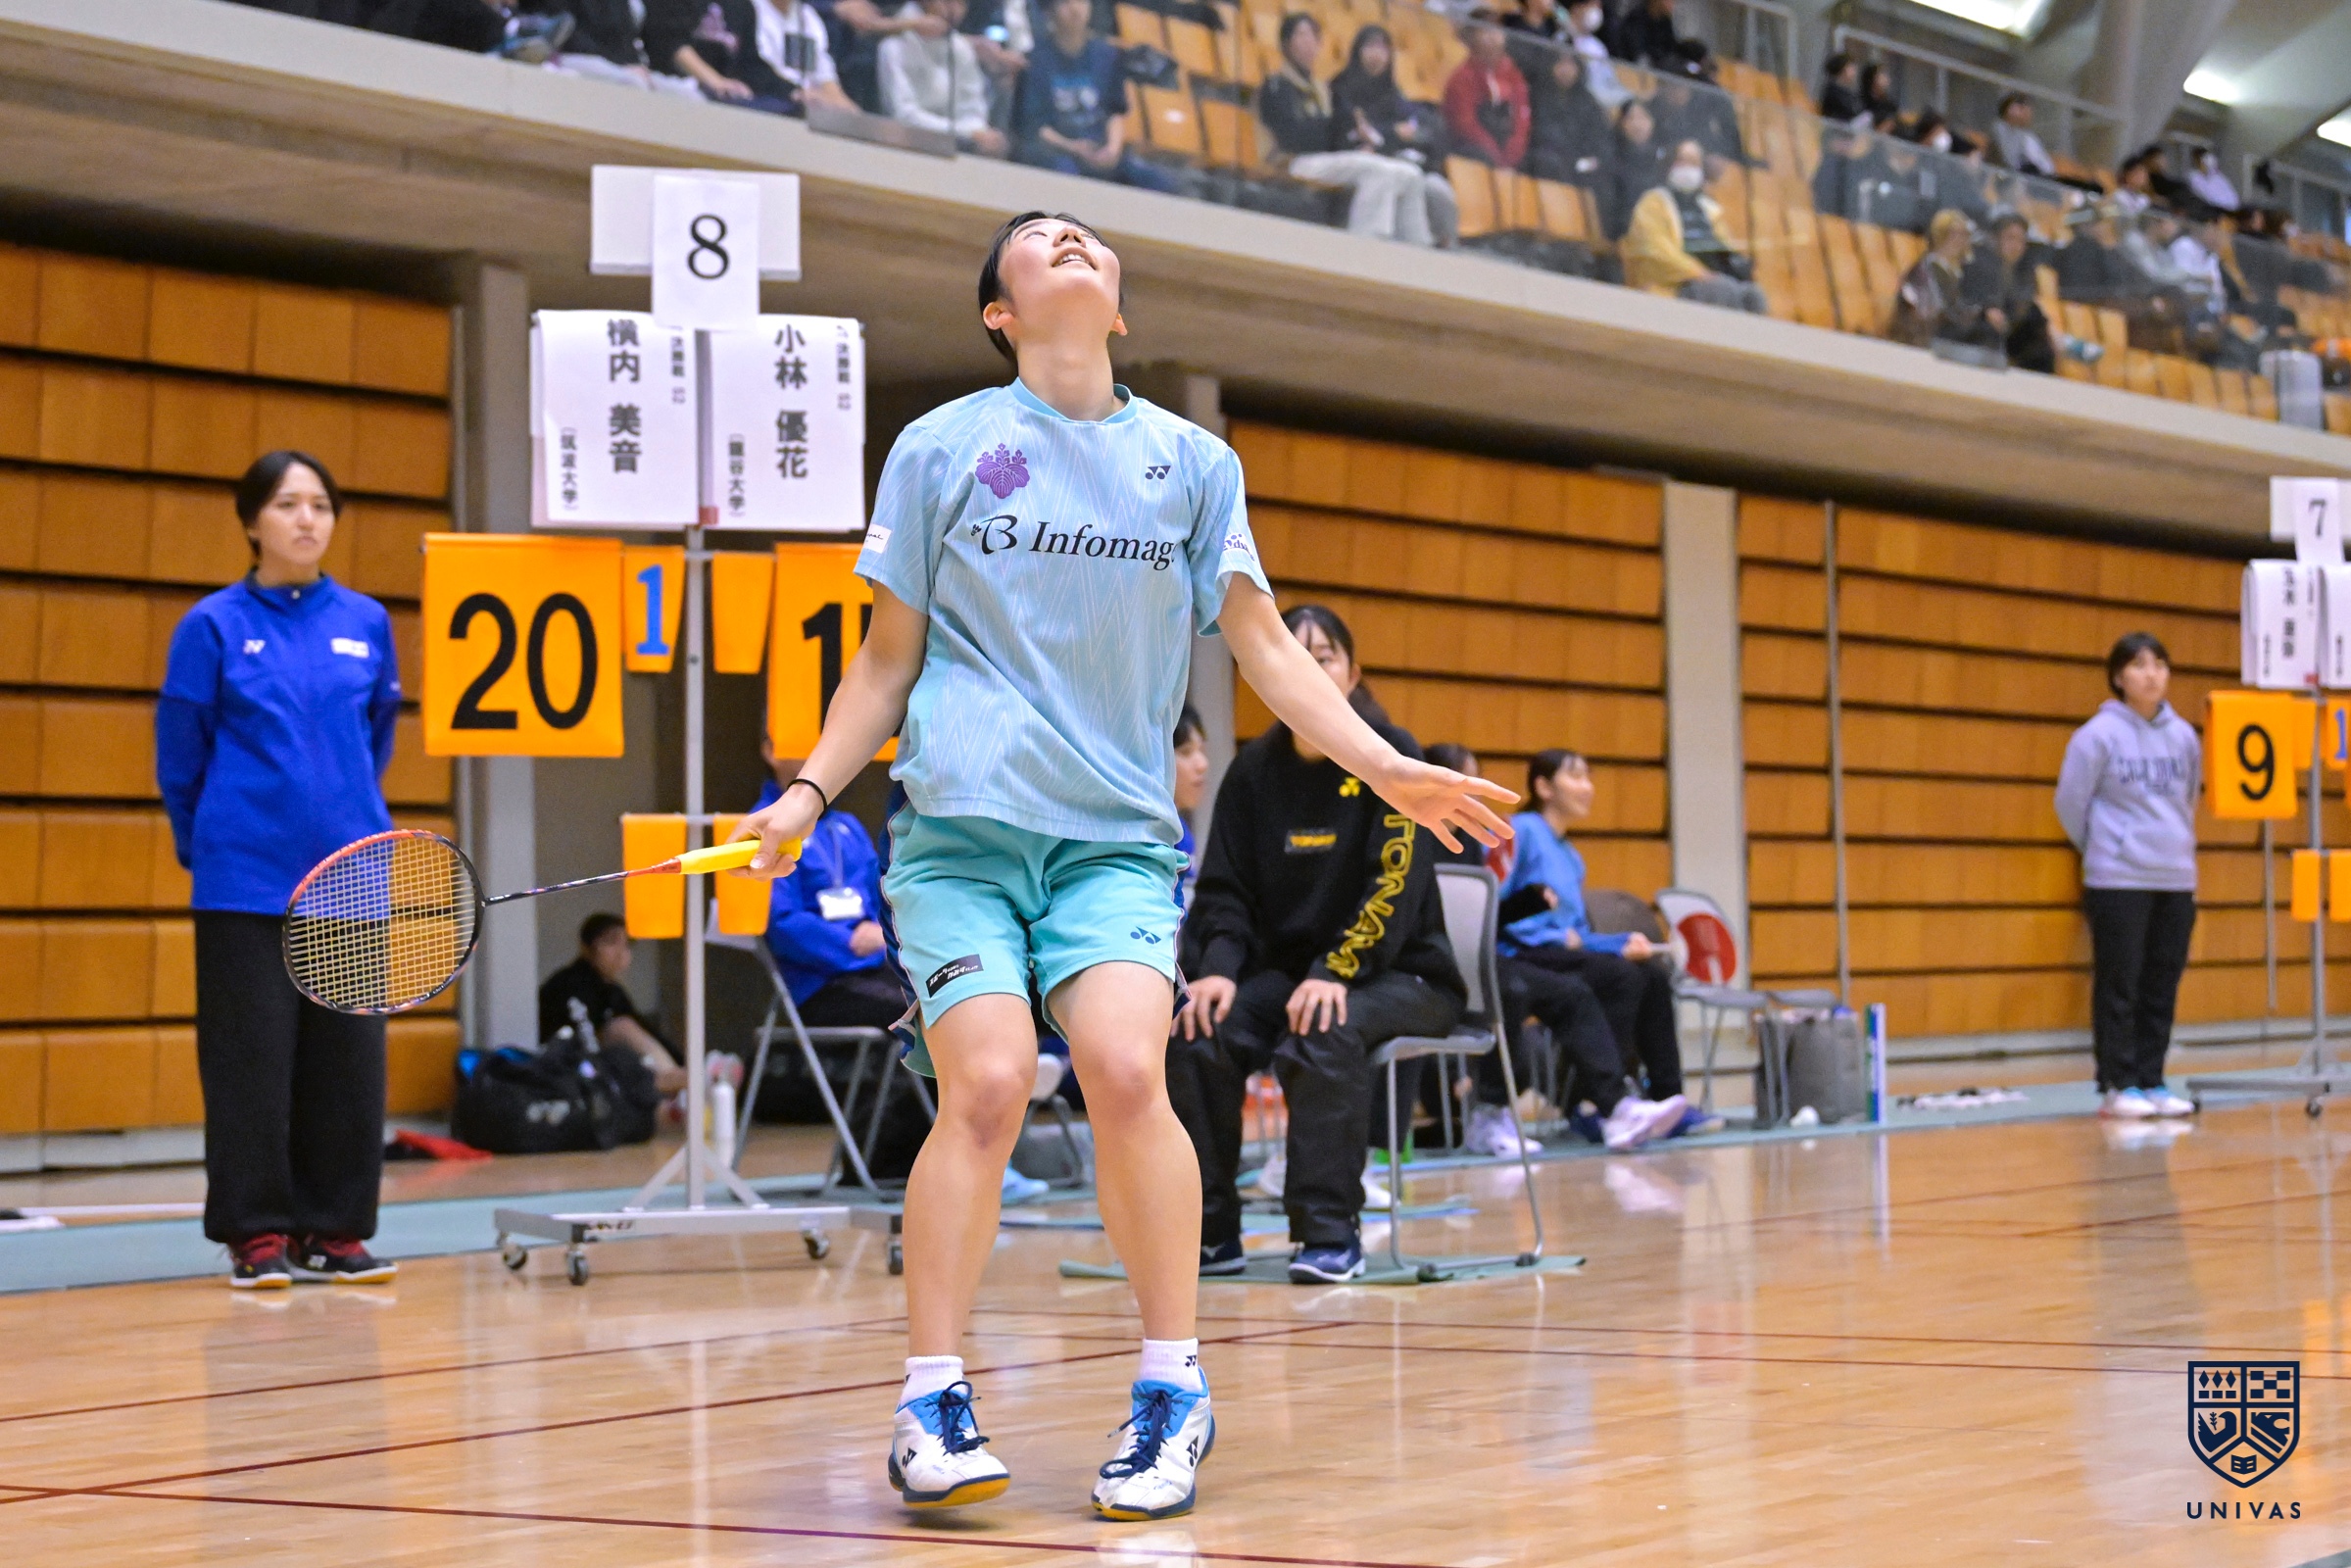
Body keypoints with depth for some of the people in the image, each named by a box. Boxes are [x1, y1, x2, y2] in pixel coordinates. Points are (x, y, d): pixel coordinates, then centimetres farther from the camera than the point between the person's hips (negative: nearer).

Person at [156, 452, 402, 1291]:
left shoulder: (367, 623, 7)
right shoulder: (214, 626, -2)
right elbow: (179, 755, 4)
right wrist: (206, 845, 10)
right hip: (247, 883, -3)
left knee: (348, 1058, 4)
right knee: (252, 1061, -1)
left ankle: (335, 1229, 13)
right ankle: (258, 1233, 7)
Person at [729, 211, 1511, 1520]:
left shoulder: (1194, 463, 13)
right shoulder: (941, 449, 10)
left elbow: (1262, 641, 13)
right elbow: (888, 662, 14)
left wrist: (1387, 766, 2)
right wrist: (807, 794, 2)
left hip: (1117, 834, 1)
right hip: (959, 823, -1)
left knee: (1125, 1068, -20)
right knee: (988, 1082, -17)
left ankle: (1174, 1395, -8)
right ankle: (933, 1405, -6)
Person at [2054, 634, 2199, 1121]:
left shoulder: (2183, 736, 6)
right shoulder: (2099, 734, -7)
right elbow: (2071, 802, 0)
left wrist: (2175, 848, 16)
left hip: (2177, 880, 4)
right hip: (2117, 881, -4)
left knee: (2162, 988, 6)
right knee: (2119, 986, -2)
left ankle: (2150, 1082, 13)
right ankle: (2117, 1086, 2)